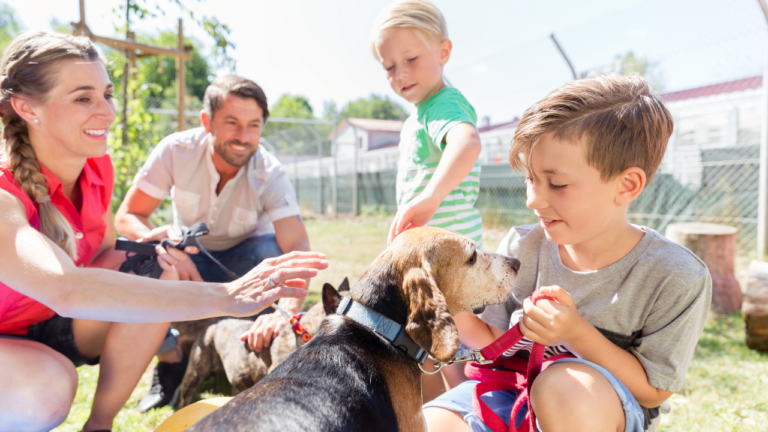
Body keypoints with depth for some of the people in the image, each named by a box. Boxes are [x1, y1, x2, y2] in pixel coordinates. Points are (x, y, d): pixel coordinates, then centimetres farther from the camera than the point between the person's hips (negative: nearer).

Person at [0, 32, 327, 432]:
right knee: (48, 385, -37)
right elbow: (66, 288, -48)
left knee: (157, 278, -18)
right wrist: (224, 297, -53)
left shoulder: (97, 167, -8)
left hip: (46, 326, 6)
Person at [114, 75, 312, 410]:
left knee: (274, 250, -34)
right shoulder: (177, 150, -21)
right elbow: (127, 216, -17)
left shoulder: (270, 174, -26)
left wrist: (286, 310, -56)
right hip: (190, 256, 2)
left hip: (243, 263, -1)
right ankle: (170, 359, -5)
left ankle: (263, 357, -10)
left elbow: (297, 247, -37)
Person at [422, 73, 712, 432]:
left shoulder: (676, 278, -17)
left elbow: (652, 391, -10)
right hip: (511, 389, 2)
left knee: (564, 385, -38)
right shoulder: (522, 246, -8)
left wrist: (577, 333, -25)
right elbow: (492, 341, 0)